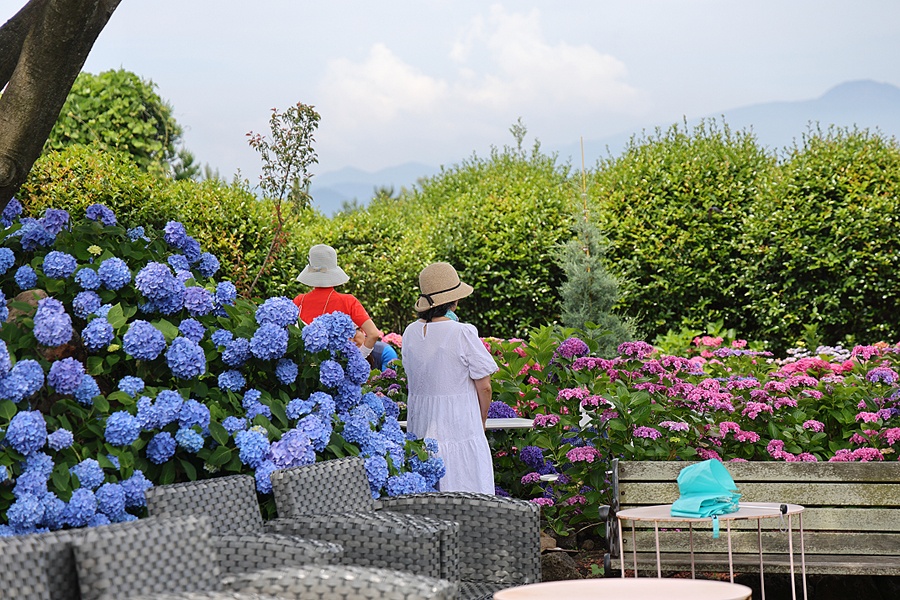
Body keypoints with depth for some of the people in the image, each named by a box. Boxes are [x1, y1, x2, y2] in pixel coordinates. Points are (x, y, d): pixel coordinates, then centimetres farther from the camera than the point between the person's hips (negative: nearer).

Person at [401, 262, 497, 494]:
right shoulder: (463, 333, -12)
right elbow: (484, 386, -7)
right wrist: (481, 422, 7)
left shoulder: (410, 333, 4)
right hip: (459, 427, -6)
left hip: (419, 426, 6)